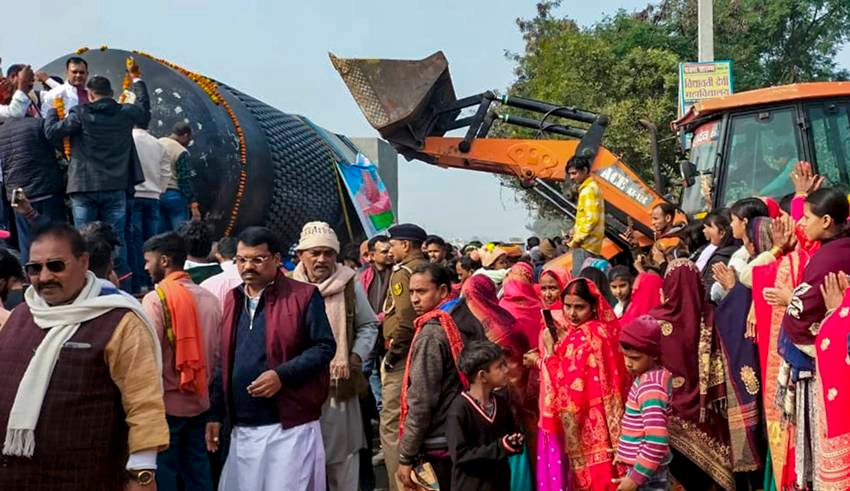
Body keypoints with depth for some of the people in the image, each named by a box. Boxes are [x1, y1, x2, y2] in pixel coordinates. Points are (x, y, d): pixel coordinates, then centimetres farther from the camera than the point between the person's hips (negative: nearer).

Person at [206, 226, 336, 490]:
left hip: (290, 426, -6)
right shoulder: (232, 299, 12)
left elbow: (324, 347, -8)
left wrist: (282, 375, -20)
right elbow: (223, 361, 16)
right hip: (242, 428, 6)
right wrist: (215, 413, 12)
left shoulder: (303, 296, -6)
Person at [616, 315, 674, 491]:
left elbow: (657, 441, -29)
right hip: (651, 471, 10)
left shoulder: (650, 387, -22)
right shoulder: (658, 376, 6)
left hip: (646, 476, -10)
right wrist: (625, 452, 16)